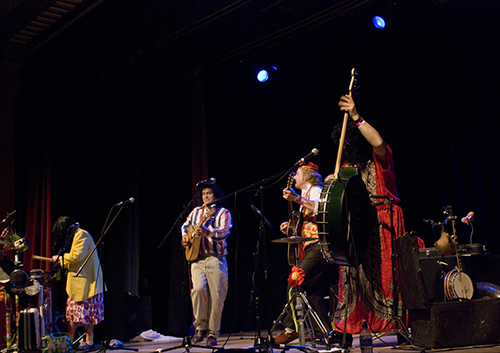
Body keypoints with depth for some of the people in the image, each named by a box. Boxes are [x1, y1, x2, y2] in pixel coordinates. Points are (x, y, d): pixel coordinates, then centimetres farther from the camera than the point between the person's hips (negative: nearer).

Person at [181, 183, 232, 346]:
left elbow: (224, 232, -12)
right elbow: (185, 225, 34)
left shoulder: (223, 213, 4)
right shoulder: (196, 211, 19)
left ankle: (212, 333, 6)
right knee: (198, 289, -19)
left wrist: (206, 231, -29)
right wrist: (185, 237, 13)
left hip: (216, 259, -3)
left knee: (216, 297, -6)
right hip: (197, 258, 3)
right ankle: (200, 327, -3)